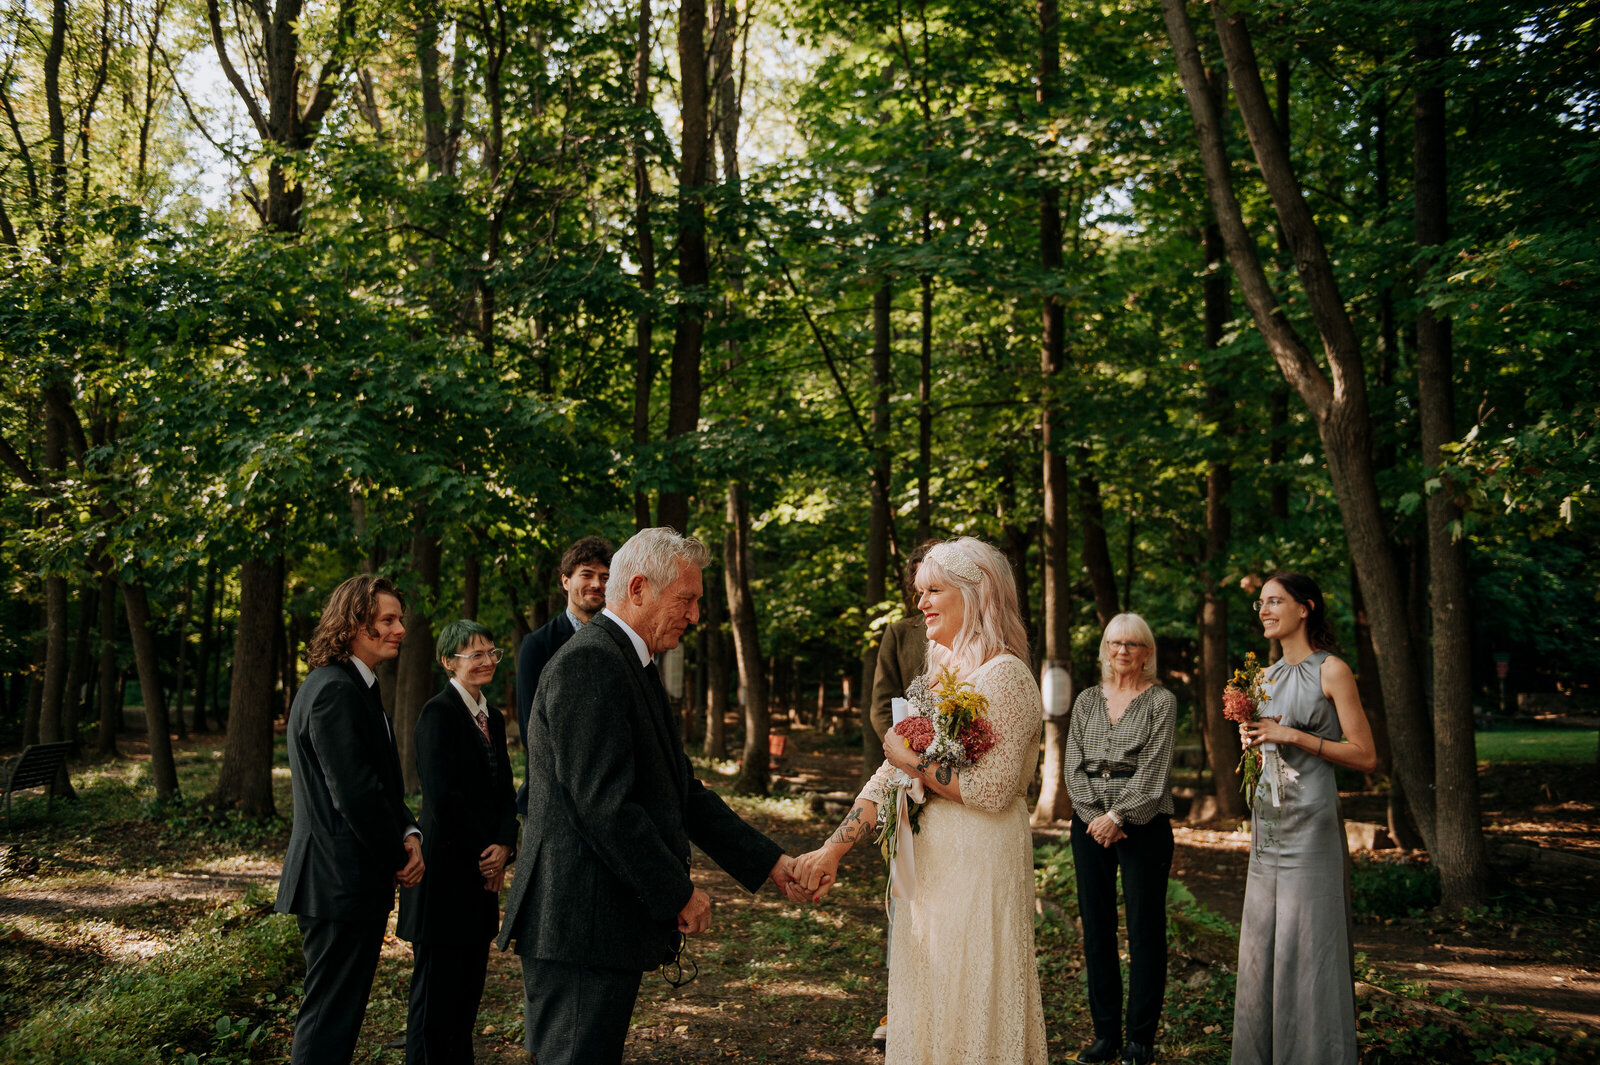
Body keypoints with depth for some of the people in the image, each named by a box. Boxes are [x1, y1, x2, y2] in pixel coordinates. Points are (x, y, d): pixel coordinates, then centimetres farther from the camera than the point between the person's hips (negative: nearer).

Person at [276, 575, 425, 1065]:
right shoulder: (335, 691, -19)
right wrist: (398, 860, -11)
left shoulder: (354, 687, 15)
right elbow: (355, 793, -24)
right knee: (330, 1016, -2)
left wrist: (409, 833, -1)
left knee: (338, 1012, 18)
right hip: (343, 882, -11)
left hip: (345, 881, 11)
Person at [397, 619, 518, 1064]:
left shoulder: (493, 719, 14)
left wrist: (503, 845, -6)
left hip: (483, 871, 8)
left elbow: (505, 793, 12)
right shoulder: (438, 713, -11)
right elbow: (443, 797, -17)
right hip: (447, 868, -8)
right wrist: (483, 852, -11)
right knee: (436, 989, 0)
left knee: (468, 991, 13)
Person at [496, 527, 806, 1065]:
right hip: (582, 924, -10)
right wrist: (679, 893, -13)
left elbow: (682, 792, 18)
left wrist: (770, 862, 13)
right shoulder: (590, 663, -16)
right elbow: (604, 804, -23)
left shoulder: (632, 667, 17)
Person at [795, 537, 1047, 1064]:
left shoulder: (1005, 676, -14)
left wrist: (914, 761, -12)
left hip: (978, 868, -8)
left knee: (968, 1013, 3)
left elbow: (992, 790, -22)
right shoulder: (939, 670, 11)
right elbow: (892, 772, 8)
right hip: (925, 867, 8)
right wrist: (833, 849, 2)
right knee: (923, 1006, 17)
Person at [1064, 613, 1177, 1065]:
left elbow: (1153, 770, -8)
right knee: (1096, 927, 7)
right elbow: (1073, 764, 6)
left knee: (1144, 930, 1)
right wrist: (1095, 816, -7)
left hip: (1143, 824, -4)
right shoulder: (1086, 700, 12)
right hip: (1090, 823, 4)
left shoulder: (1161, 701, 0)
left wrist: (1117, 816, -13)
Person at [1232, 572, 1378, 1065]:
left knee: (1307, 946, -3)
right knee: (1261, 944, 9)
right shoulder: (1266, 676, 14)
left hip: (1310, 824, -7)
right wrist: (1251, 739, 3)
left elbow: (1365, 756, -9)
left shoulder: (1331, 672, -6)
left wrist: (1293, 736, -15)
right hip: (1267, 825, 7)